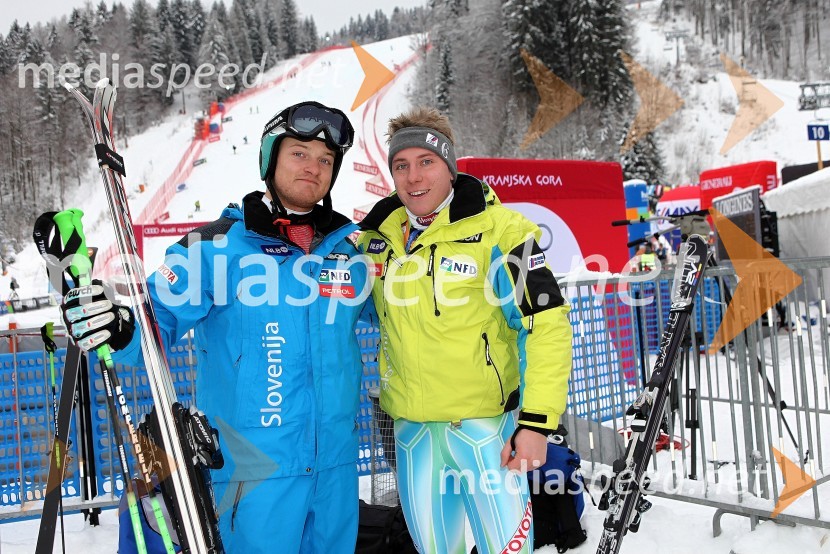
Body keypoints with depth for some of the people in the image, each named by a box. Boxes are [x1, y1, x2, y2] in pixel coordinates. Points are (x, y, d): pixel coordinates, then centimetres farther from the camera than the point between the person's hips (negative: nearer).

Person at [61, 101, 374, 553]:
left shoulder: (353, 246, 5)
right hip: (254, 467, -4)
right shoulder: (216, 245, -6)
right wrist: (119, 331, -32)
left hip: (336, 462, 4)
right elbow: (161, 315, -13)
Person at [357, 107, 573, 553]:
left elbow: (547, 324, -13)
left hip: (486, 423, -4)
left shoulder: (497, 230, -11)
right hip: (410, 428, 5)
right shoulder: (378, 233, 4)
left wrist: (537, 421, -17)